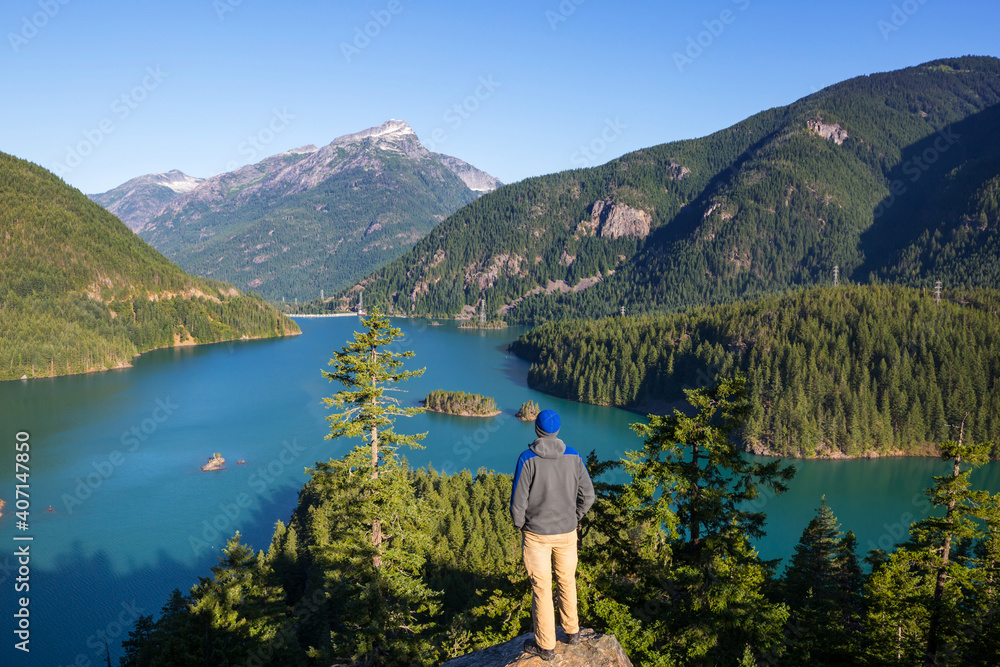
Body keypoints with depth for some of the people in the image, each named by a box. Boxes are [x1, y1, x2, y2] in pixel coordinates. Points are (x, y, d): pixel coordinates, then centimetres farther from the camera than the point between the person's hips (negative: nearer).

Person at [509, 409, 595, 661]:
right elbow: (587, 495, -2)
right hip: (567, 531, 3)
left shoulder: (527, 459, -18)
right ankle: (571, 630, 37)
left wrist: (519, 524, 2)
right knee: (567, 580, 22)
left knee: (541, 587, 8)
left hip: (536, 534, -3)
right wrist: (574, 517, 13)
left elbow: (518, 501, -17)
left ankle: (545, 645, 19)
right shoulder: (573, 456, -7)